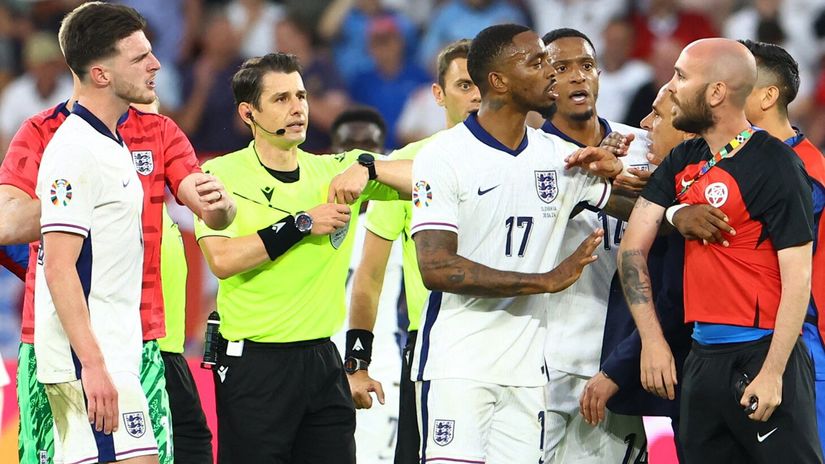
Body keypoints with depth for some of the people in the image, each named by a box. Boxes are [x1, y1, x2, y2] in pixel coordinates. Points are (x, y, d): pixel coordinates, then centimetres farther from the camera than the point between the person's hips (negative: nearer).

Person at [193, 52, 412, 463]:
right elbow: (222, 259, -17)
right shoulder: (221, 174, -3)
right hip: (254, 363, -4)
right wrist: (302, 224, -14)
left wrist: (368, 167, -11)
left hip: (322, 360, 4)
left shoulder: (336, 170, 8)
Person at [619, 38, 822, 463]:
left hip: (762, 353, -7)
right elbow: (633, 247, 9)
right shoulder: (683, 161, 11)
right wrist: (651, 339, -2)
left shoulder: (775, 165, -10)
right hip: (702, 356, 8)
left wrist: (773, 371, -19)